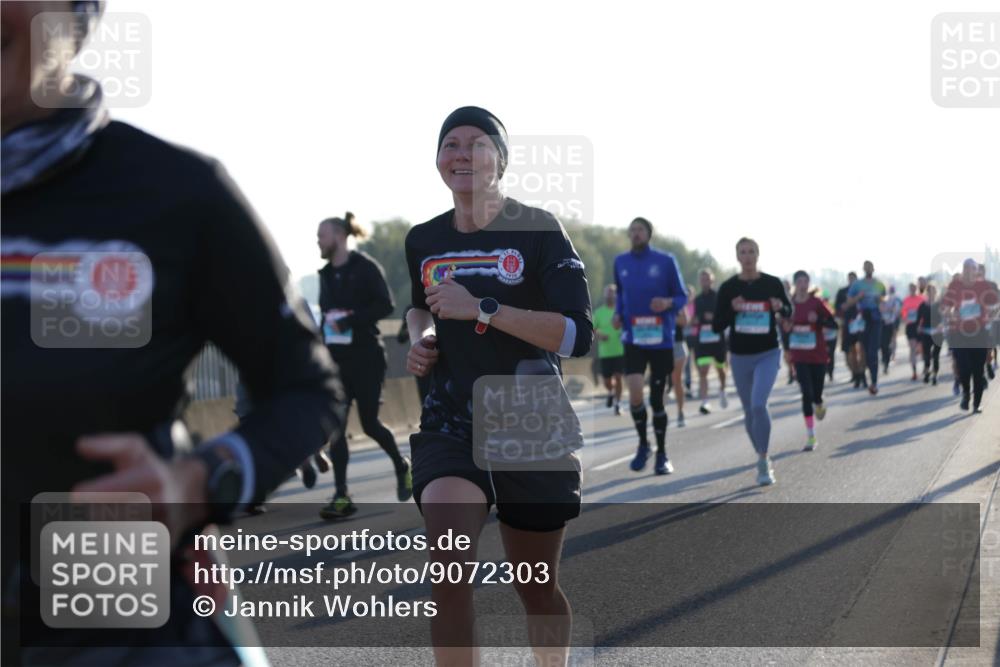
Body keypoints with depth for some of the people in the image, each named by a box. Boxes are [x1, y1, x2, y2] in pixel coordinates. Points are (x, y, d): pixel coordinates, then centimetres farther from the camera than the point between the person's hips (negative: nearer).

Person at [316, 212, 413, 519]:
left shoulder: (365, 267, -6)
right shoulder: (326, 274, 12)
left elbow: (385, 305, -14)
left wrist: (350, 319, -22)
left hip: (366, 356, -5)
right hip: (336, 358, 5)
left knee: (369, 423, -1)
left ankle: (401, 465, 27)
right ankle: (341, 496, -4)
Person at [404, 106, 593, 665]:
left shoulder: (537, 229, -6)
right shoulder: (423, 241, 7)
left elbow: (578, 336, -17)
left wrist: (482, 310, -22)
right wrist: (421, 338, 7)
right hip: (450, 424, 2)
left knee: (537, 587, 11)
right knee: (448, 565, -23)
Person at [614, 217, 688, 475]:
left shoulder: (666, 261, -4)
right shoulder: (620, 262, 6)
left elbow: (682, 297, 1)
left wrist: (668, 303, -21)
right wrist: (618, 314, 2)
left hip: (661, 339, -1)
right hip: (633, 338, 1)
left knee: (656, 398, 4)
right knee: (635, 395, -16)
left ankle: (662, 455, 20)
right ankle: (643, 444, 9)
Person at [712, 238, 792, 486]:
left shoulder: (772, 283, -4)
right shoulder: (728, 287, -3)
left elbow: (789, 310, 10)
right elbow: (716, 326, -2)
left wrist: (781, 308, -13)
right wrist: (732, 310, -20)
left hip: (768, 354, -2)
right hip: (740, 356, 2)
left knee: (759, 404, -21)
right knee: (749, 411, 11)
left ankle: (763, 463, -11)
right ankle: (763, 458, 33)